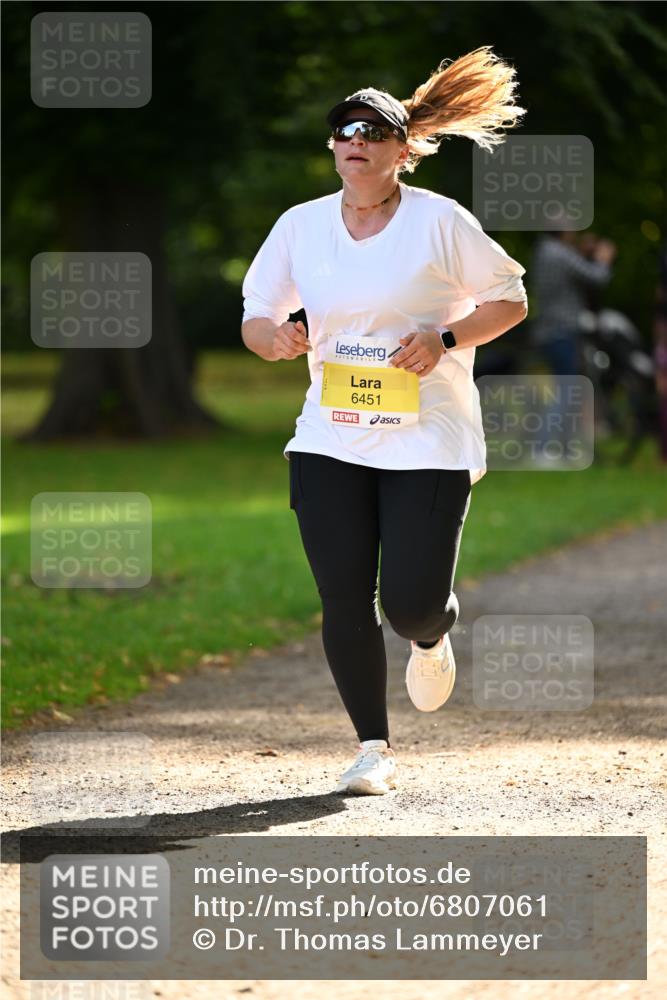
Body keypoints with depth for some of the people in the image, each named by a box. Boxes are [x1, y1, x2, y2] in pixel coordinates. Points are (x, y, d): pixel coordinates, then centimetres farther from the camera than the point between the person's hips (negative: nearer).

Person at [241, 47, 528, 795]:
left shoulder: (440, 221, -4)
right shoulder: (300, 226, 6)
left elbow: (510, 298, 2)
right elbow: (255, 315, 10)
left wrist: (446, 338, -14)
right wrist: (273, 337, -14)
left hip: (429, 442, -3)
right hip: (330, 441, 3)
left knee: (411, 604, -8)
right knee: (344, 600, -4)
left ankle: (432, 637, 31)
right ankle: (373, 748, 11)